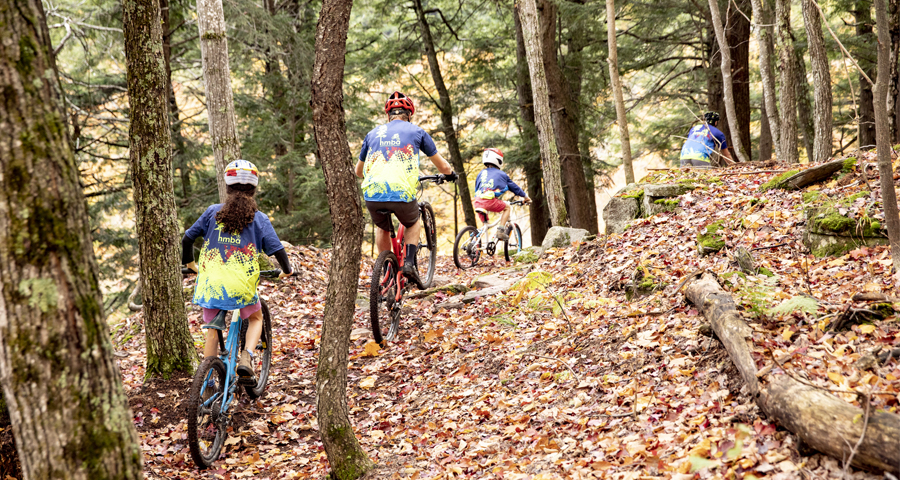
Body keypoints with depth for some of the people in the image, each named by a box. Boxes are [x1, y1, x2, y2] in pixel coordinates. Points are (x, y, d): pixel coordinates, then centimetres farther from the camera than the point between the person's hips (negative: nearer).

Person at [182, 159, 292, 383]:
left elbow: (187, 238, 9)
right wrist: (286, 270, 18)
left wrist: (189, 262, 27)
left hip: (210, 285, 2)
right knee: (255, 317, 24)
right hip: (242, 287, -2)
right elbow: (277, 249, -1)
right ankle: (246, 360, 1)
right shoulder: (259, 219, 1)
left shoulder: (213, 212, 6)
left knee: (212, 331, 18)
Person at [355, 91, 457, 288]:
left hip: (372, 193, 2)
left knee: (382, 228, 32)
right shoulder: (416, 132, 16)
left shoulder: (373, 133, 22)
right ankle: (409, 263, 9)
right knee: (413, 224, 29)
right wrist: (451, 174, 46)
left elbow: (358, 171, 35)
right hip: (402, 193, -2)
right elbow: (442, 166, 23)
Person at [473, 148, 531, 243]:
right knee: (507, 207, 19)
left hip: (478, 202, 5)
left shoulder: (481, 173, 24)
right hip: (490, 201, -5)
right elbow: (514, 187, 24)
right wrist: (525, 196, 36)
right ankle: (501, 231, 5)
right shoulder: (501, 174, 14)